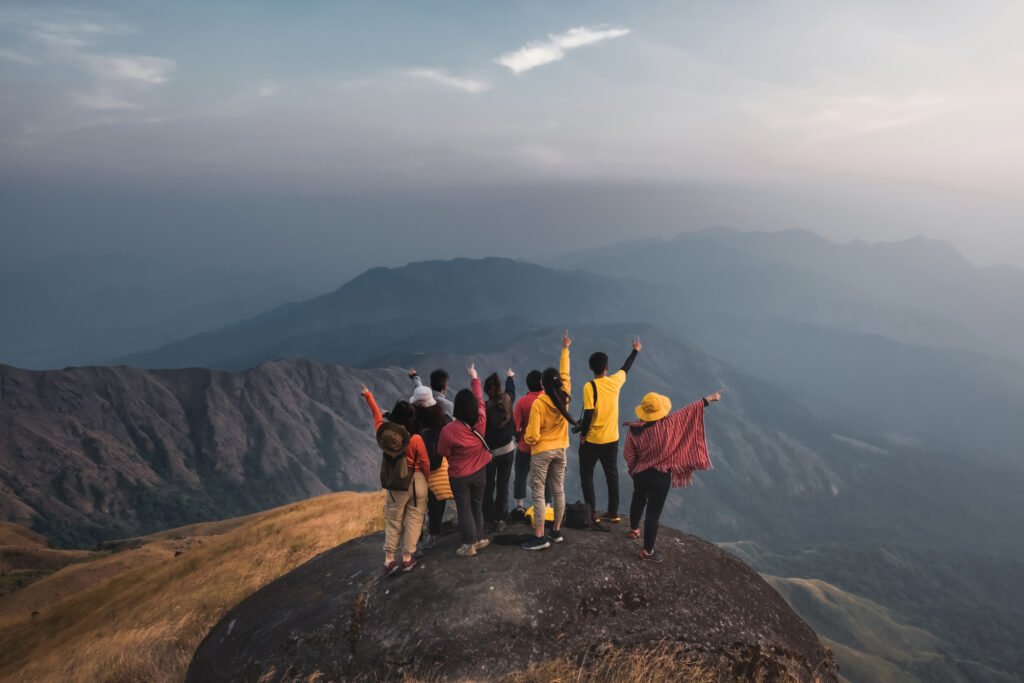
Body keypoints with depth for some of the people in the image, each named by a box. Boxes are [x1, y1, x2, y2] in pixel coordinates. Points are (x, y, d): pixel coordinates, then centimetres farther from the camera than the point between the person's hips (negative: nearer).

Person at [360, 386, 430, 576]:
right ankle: (407, 559, 15)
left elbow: (377, 415, 7)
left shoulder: (383, 432, -12)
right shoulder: (416, 439, -21)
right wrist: (427, 479, 10)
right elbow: (425, 464, -11)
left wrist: (368, 396, 24)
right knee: (413, 520, 10)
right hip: (416, 482, -3)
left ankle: (389, 561, 17)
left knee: (393, 521, 16)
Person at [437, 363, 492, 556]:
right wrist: (474, 378, 13)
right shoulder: (480, 421, -15)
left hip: (459, 475, -4)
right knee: (477, 506, 19)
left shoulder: (449, 429, -25)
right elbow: (479, 400, 1)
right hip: (480, 471, 4)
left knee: (464, 509, 8)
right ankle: (479, 538, 28)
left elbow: (443, 453, -12)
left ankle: (470, 544, 12)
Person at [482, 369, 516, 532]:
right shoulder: (507, 400, -8)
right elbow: (511, 389, 16)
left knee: (488, 486, 11)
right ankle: (500, 520, 14)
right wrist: (510, 377, 37)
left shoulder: (485, 407, -19)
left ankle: (489, 520, 16)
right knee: (503, 485, 11)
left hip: (490, 452, -3)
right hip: (507, 450, 3)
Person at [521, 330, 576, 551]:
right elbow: (565, 373, 12)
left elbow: (532, 436, -20)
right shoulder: (564, 396, -6)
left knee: (538, 493, -1)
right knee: (559, 490, 13)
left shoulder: (538, 403, -20)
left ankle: (540, 537, -1)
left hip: (541, 452, -6)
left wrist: (527, 439, 4)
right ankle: (556, 531, 21)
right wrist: (565, 349, 21)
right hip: (560, 450, 6)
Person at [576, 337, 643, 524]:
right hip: (612, 439, 5)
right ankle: (613, 513, 22)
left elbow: (588, 414, -20)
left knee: (587, 475, 8)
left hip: (592, 440, -4)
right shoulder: (615, 382, -3)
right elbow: (626, 368, 16)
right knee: (612, 475, 16)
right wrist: (635, 351, 32)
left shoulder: (590, 386, -17)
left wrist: (582, 434, -7)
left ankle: (592, 514, 6)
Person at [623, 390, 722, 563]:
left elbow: (628, 455, -5)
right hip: (660, 477, -4)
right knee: (653, 512, 6)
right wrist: (708, 399, 3)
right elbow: (689, 411, -9)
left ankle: (634, 529, 52)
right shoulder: (667, 424, -21)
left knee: (638, 500, 29)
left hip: (640, 474, 4)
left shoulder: (634, 429, -14)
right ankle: (647, 551, 15)